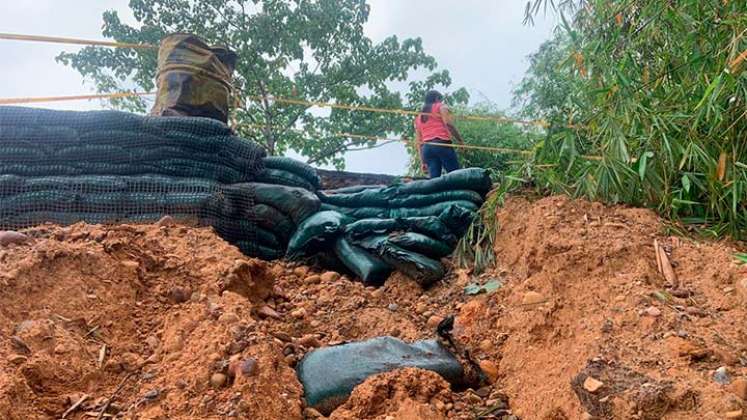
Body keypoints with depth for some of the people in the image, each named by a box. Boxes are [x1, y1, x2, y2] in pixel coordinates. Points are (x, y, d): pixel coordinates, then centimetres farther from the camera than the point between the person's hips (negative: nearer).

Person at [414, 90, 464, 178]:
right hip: (442, 144, -5)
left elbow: (418, 142, 20)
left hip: (426, 148, 5)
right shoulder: (441, 107, 14)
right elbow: (448, 124, -7)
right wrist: (460, 141, -4)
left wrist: (422, 162, 17)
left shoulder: (418, 117, 29)